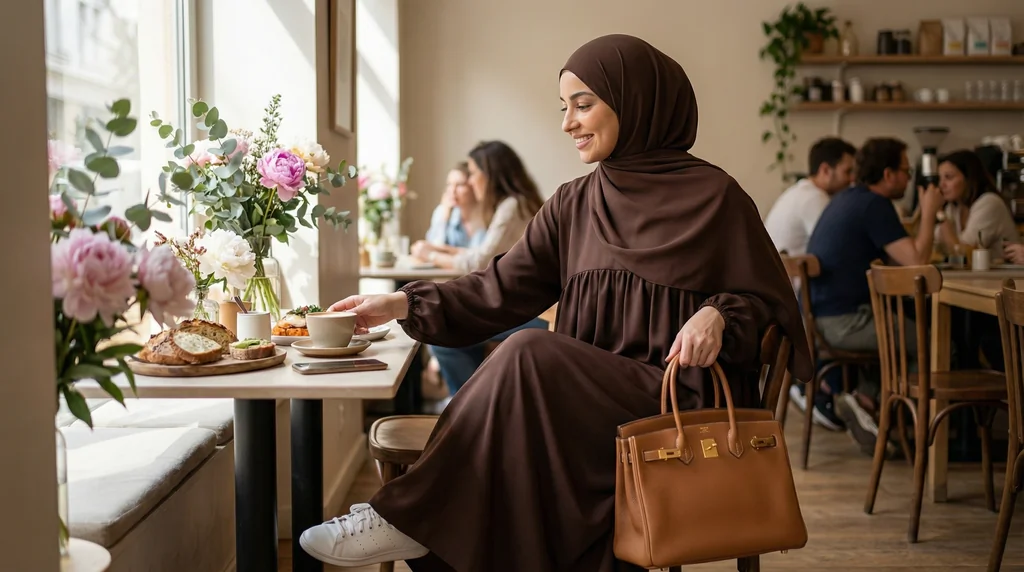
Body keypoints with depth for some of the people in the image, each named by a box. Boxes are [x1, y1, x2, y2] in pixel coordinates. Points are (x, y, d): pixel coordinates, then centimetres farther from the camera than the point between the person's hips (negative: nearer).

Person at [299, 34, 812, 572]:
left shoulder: (713, 195, 1)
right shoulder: (574, 204, 13)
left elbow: (765, 299, 4)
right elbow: (503, 288, 7)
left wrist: (717, 314, -18)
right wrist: (405, 304, -4)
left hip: (680, 402, -4)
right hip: (590, 401, 4)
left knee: (529, 356, -28)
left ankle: (408, 517, -20)